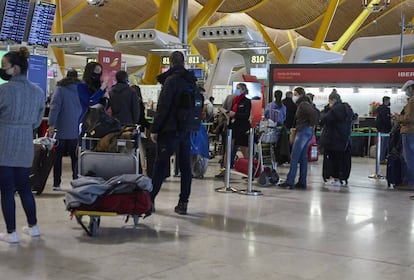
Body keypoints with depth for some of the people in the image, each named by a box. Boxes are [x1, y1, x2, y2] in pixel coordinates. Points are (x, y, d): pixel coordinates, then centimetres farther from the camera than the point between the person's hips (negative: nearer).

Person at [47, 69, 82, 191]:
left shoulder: (60, 88, -2)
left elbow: (55, 106, -12)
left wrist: (51, 124, -16)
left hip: (61, 130, -2)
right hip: (76, 130, 2)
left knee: (58, 156, 6)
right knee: (75, 157, 7)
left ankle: (56, 183, 7)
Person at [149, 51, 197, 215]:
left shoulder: (171, 80, -10)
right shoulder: (191, 81, 12)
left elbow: (162, 107, -13)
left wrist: (154, 129, -10)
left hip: (170, 129, -6)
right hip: (187, 130, 6)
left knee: (160, 164, -1)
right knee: (185, 166, 6)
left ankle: (149, 199, 3)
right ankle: (183, 203, 7)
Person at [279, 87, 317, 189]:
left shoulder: (303, 104, -12)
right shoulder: (302, 104, 17)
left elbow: (313, 112, -27)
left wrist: (311, 125, -16)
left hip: (303, 131, -10)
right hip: (304, 132, 10)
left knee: (294, 157, -10)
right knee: (303, 158, 11)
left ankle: (290, 182, -11)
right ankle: (302, 182, 13)